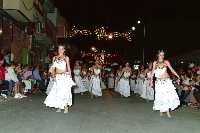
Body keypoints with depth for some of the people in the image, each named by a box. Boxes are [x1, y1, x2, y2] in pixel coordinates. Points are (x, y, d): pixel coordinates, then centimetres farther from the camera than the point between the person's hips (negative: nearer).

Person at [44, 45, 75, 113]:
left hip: (64, 77, -3)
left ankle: (66, 107, 1)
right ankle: (59, 107, 11)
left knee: (65, 91, -7)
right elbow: (53, 67, 11)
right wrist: (52, 73, -9)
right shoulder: (55, 58, 13)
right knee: (58, 92, 2)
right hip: (57, 77, 3)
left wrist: (70, 76, 2)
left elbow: (68, 68, 6)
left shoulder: (66, 58, 5)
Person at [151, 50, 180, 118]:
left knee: (168, 95, -9)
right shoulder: (155, 63, 8)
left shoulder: (166, 62, 4)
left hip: (167, 81, 0)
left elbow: (172, 70, -2)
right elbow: (153, 72, 11)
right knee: (160, 96, -2)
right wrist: (151, 80, 7)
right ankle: (161, 110, 12)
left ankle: (167, 111, -1)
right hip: (159, 82, 0)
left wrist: (178, 76, -12)